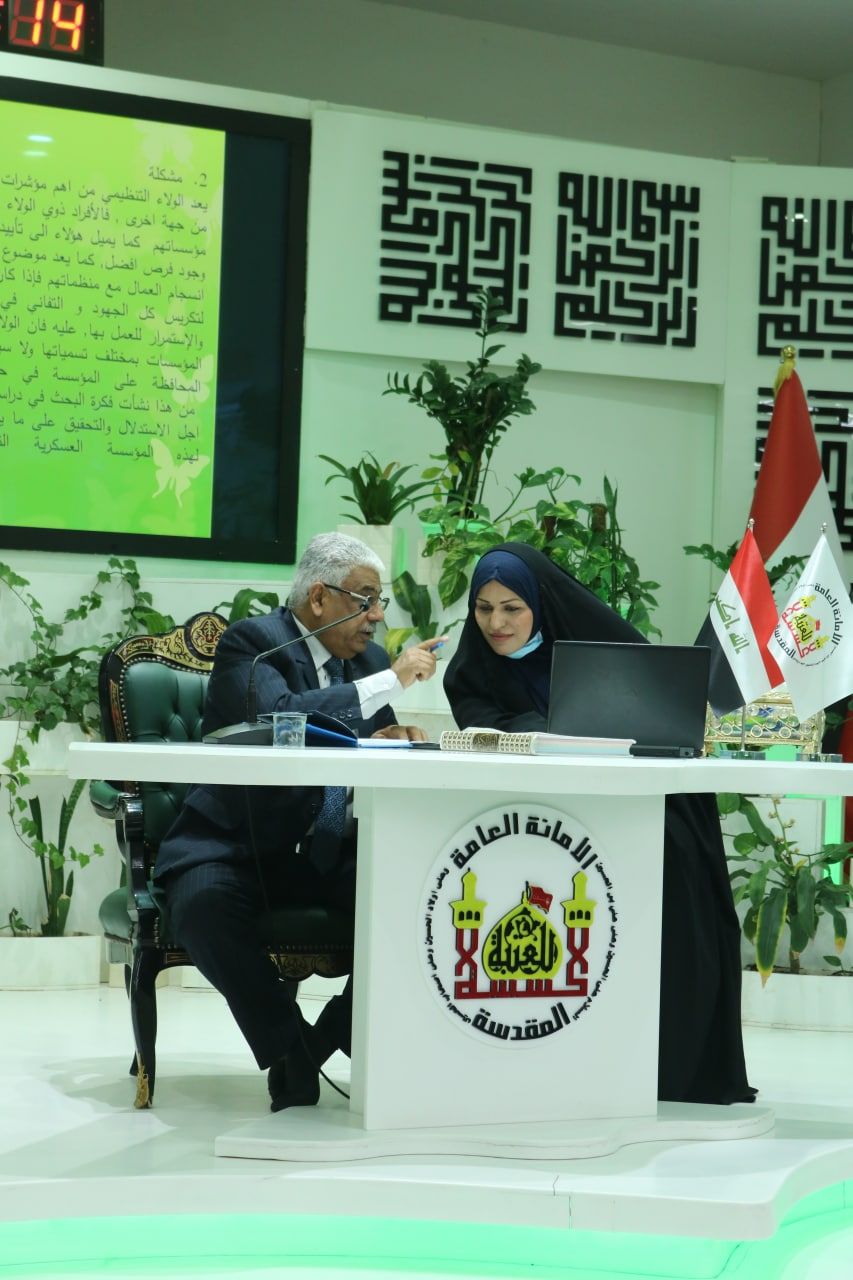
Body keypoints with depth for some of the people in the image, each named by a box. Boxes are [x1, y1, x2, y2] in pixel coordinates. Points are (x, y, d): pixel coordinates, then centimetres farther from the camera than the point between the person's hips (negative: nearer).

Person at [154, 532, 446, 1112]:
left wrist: (393, 744, -12)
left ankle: (330, 1037, -4)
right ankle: (289, 1046, -14)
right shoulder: (251, 642, -7)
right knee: (203, 902, -37)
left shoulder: (370, 659, 14)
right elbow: (277, 717, -26)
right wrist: (390, 681, -23)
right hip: (236, 845, -5)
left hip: (332, 852, 5)